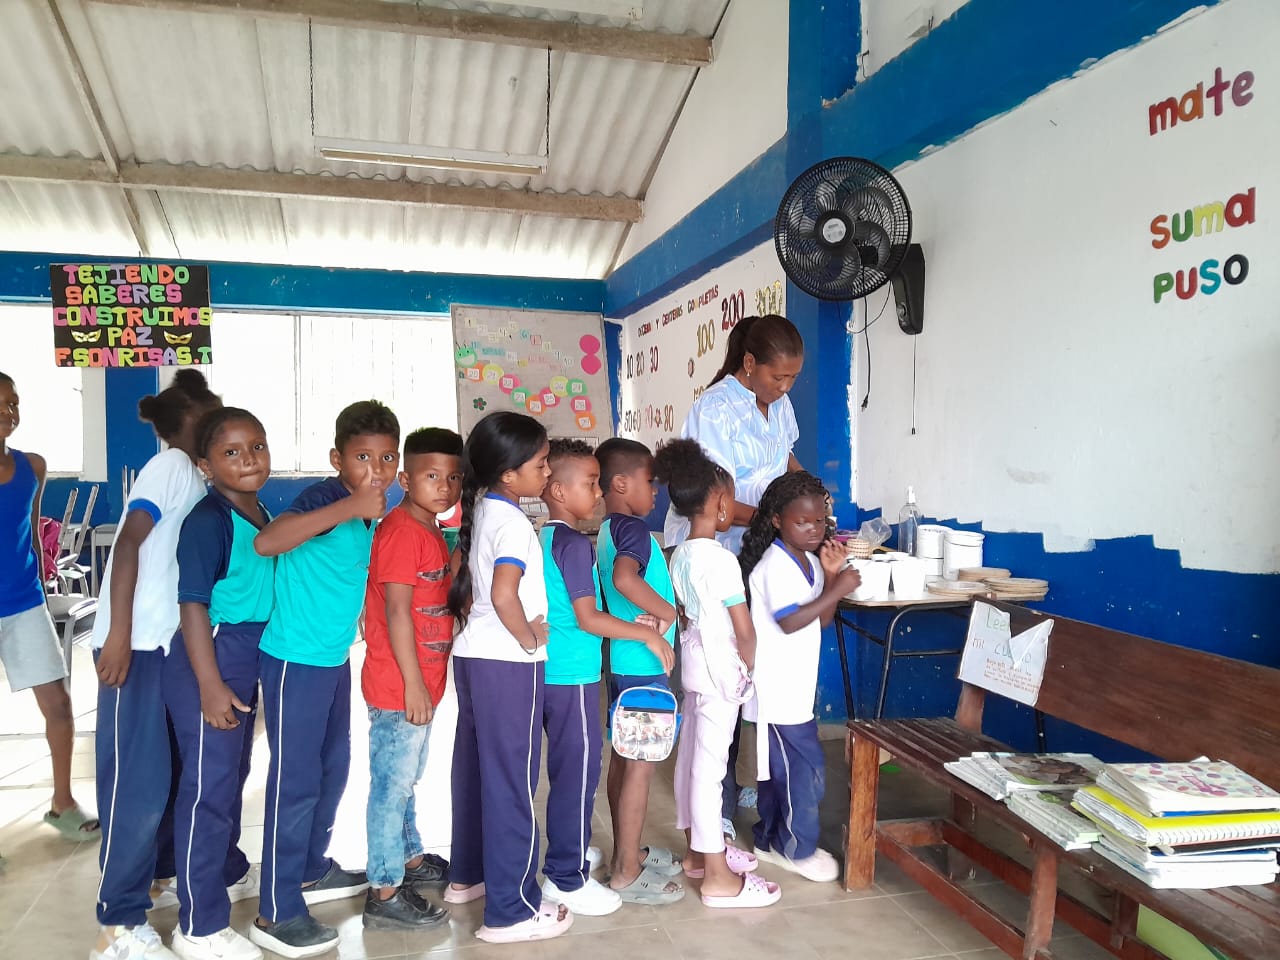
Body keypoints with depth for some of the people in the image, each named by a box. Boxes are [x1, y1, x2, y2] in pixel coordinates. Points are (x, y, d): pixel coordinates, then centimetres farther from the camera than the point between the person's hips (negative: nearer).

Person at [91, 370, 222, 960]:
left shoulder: (191, 476, 15)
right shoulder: (172, 465, -10)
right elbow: (128, 542, -19)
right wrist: (118, 634, -23)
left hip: (169, 642, 9)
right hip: (137, 644, -9)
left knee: (175, 766, 18)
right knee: (138, 779, -4)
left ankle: (162, 865, 36)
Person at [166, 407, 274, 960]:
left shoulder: (261, 514, 6)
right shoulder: (208, 520, -19)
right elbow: (192, 606, -21)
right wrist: (210, 686, -23)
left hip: (248, 659, 9)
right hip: (209, 659, -9)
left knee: (233, 776, 23)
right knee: (208, 788, -2)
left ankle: (229, 872, 43)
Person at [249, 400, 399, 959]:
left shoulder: (370, 515, 4)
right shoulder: (323, 497, -20)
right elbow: (265, 542, -38)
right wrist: (347, 509, -41)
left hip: (334, 659, 9)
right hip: (295, 660, -9)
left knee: (332, 767, 20)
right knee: (296, 779, -2)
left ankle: (311, 870, 39)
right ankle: (277, 913, 11)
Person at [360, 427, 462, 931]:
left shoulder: (430, 531, 11)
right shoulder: (401, 532, -18)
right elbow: (396, 611, -21)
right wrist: (413, 683, -20)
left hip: (422, 683, 9)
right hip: (399, 686, -9)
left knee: (406, 778, 22)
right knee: (392, 784, 0)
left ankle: (410, 857, 38)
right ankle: (385, 893, 10)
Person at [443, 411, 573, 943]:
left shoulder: (479, 510, 9)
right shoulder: (513, 522, -18)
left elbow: (457, 572, 18)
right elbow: (504, 595, -29)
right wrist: (530, 638, -15)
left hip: (473, 654, 9)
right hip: (508, 663, -9)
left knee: (475, 767, 20)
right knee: (512, 780, -2)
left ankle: (467, 875, 36)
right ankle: (511, 910, 7)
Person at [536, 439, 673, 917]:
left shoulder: (542, 538, 10)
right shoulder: (576, 544, -16)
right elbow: (588, 618, -19)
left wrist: (631, 625, 17)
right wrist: (647, 633, -10)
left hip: (552, 671, 9)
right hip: (573, 676, -9)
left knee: (569, 768, 18)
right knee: (578, 772, 0)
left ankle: (569, 852, 30)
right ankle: (567, 878, 9)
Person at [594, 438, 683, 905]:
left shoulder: (605, 531, 10)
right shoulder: (633, 528, -18)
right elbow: (624, 578, -36)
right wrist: (668, 613, -25)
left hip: (622, 662, 9)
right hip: (644, 666, -9)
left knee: (623, 759, 17)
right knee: (640, 766, 0)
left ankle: (627, 852, 30)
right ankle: (627, 873, 10)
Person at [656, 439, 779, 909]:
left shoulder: (680, 555, 5)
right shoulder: (720, 558, -20)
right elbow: (744, 629, -19)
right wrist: (748, 667, -4)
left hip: (693, 666, 9)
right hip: (722, 671, -9)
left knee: (691, 756, 15)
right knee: (710, 766, -4)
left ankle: (699, 851, 30)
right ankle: (718, 876, 6)